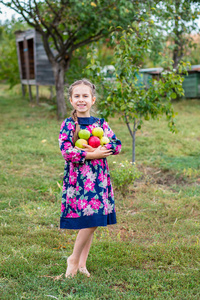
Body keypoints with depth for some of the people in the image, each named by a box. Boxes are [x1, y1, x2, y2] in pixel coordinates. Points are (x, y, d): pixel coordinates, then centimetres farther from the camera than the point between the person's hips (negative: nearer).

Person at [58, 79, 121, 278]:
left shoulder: (100, 124, 8)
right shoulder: (68, 124, -3)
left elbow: (117, 145, 2)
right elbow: (66, 151, -14)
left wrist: (98, 150, -13)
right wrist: (91, 155, -14)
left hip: (98, 178, 4)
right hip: (78, 178, -4)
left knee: (91, 222, 7)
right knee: (90, 221, -11)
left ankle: (81, 263, 20)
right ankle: (74, 259, 9)